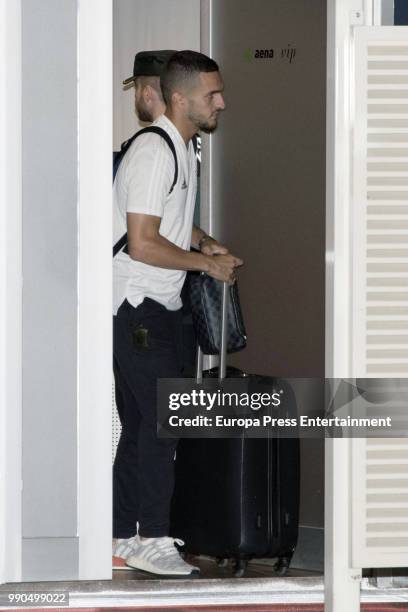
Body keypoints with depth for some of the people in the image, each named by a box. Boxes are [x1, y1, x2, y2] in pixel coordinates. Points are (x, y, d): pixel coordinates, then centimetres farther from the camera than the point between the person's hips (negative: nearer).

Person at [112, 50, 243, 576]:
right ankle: (151, 541, -7)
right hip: (138, 307, -10)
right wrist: (208, 263, -13)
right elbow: (142, 244, -23)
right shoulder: (154, 153, -18)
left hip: (158, 308, 10)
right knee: (162, 420, -11)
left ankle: (125, 535, 16)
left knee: (140, 424, 11)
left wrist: (203, 241, 13)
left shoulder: (184, 149, 14)